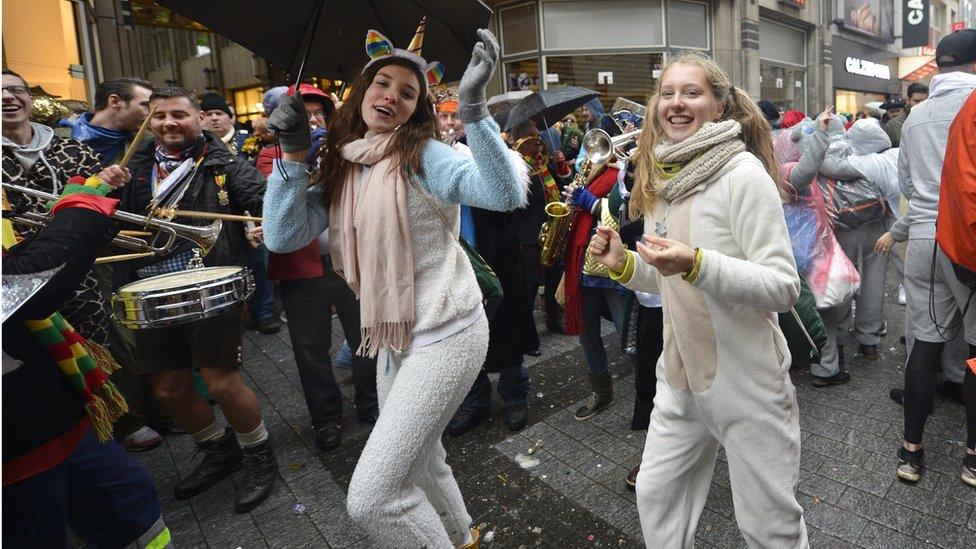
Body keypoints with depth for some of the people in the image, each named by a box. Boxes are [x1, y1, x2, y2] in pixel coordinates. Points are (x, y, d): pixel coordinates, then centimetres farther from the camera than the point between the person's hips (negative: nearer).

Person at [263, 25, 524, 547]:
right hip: (392, 338, 8)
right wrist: (292, 153, -9)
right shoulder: (339, 166, 6)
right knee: (419, 464, 26)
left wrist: (472, 107, -35)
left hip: (445, 337, -7)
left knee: (371, 497, -9)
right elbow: (283, 236, -2)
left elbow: (504, 194, -28)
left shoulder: (422, 156, -12)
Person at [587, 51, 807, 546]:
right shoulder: (662, 178, 5)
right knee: (655, 496, 17)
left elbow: (784, 287, -19)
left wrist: (696, 263, -33)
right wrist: (624, 263, -4)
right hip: (680, 375, 6)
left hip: (747, 381, -6)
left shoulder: (743, 172, -15)